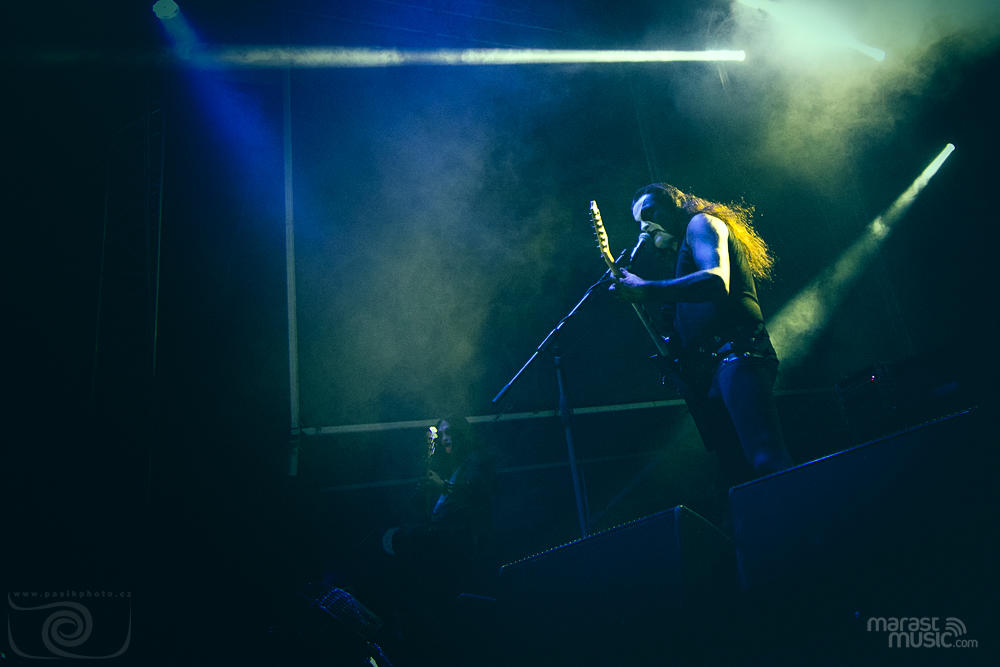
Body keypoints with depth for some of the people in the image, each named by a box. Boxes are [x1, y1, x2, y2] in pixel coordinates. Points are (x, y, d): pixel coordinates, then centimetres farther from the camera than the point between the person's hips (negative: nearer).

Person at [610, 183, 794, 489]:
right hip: (707, 375, 9)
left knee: (768, 464, -26)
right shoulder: (678, 259, 33)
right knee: (736, 475, -1)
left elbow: (717, 280, -14)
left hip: (735, 354, -9)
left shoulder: (701, 223, 9)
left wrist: (646, 289, -22)